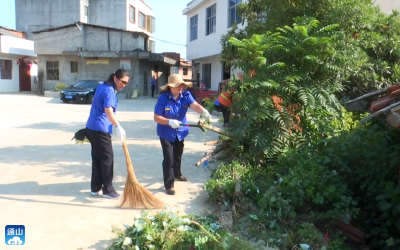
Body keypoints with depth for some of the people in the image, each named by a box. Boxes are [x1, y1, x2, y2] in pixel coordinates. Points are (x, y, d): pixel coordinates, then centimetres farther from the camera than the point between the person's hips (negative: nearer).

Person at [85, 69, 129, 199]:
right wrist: (118, 126, -38)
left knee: (97, 157, 13)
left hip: (92, 127, 10)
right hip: (100, 129, -10)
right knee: (107, 158, -1)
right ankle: (108, 190, 6)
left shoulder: (102, 86, 14)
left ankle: (95, 188, 20)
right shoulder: (110, 91, -17)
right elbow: (108, 110, -31)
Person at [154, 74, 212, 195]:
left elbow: (195, 105, -32)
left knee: (178, 155, 24)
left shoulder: (186, 95, -14)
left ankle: (177, 174, 50)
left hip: (180, 131, 5)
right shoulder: (163, 98, -23)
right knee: (169, 158, -8)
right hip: (166, 133, -4)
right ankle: (169, 185, 4)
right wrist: (169, 122, -36)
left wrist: (204, 111, -53)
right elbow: (156, 117, -20)